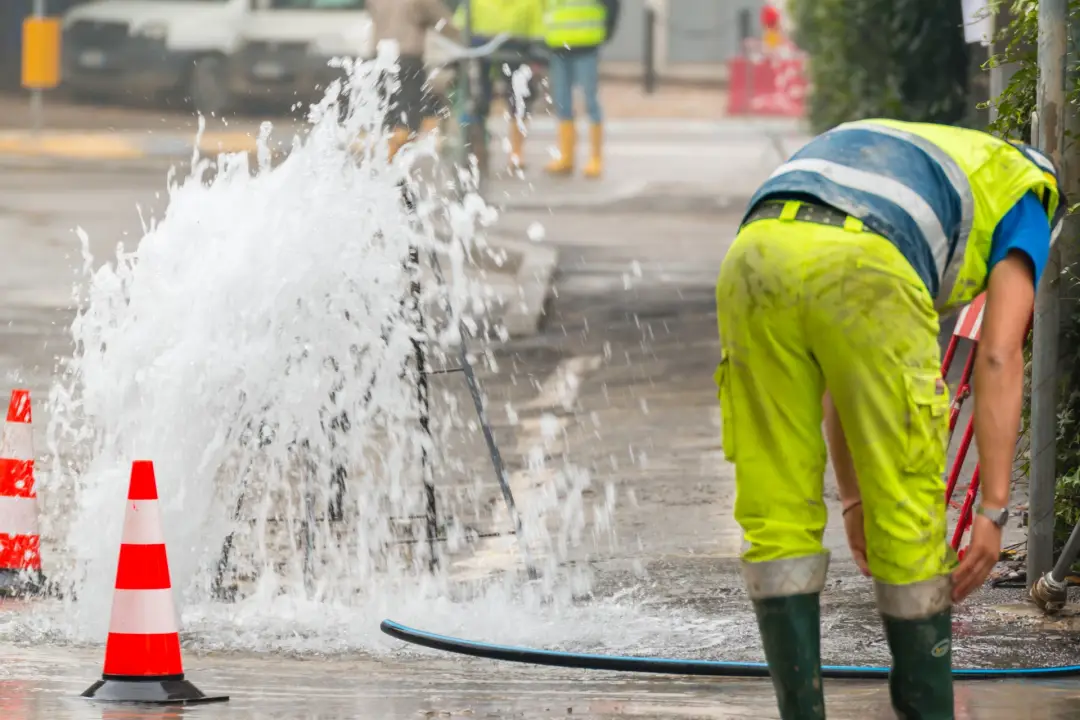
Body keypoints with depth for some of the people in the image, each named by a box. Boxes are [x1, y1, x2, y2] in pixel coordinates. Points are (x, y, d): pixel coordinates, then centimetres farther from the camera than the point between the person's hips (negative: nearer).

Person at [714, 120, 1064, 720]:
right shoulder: (1025, 202, 27)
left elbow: (839, 369, 42)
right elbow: (999, 356, 11)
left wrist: (854, 498, 45)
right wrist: (994, 511, 8)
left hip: (756, 255, 5)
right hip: (864, 271, -5)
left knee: (776, 513, 14)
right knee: (909, 517, 12)